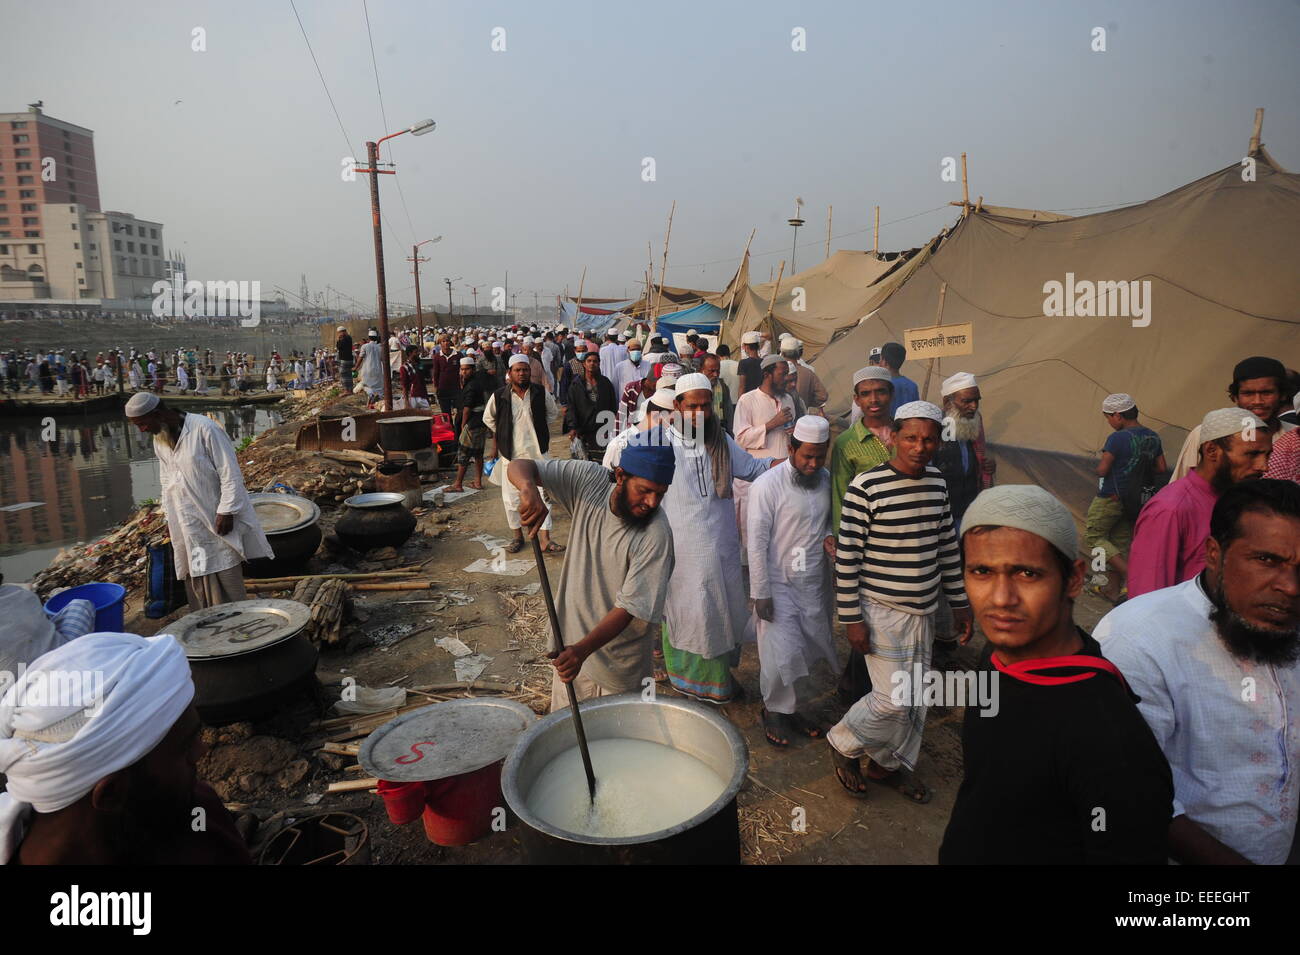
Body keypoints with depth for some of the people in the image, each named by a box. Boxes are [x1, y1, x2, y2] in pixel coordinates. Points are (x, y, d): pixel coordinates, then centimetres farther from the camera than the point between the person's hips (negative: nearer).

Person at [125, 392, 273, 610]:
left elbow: (230, 473, -17)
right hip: (187, 524, 7)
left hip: (216, 519, -6)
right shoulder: (159, 440, 7)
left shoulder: (204, 429, -17)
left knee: (227, 581, -3)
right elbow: (166, 480, 18)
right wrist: (169, 517, 16)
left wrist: (226, 511, -17)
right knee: (196, 581, 10)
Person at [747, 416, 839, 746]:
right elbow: (757, 542, -14)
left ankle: (788, 706, 30)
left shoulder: (825, 480, 2)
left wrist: (828, 538, -5)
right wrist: (760, 593, -14)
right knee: (780, 653, -3)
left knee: (806, 649, 11)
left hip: (815, 582, 5)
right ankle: (776, 710, 21)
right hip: (779, 584, -5)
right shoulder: (767, 485, -15)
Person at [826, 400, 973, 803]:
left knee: (917, 697, 15)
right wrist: (852, 618, -14)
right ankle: (842, 744, 22)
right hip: (882, 611, -7)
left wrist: (959, 602, 14)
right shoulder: (866, 487, -17)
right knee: (893, 700, -6)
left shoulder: (937, 481, 3)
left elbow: (948, 545, 13)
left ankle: (890, 763, 37)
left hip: (923, 610, 7)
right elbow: (846, 556, -15)